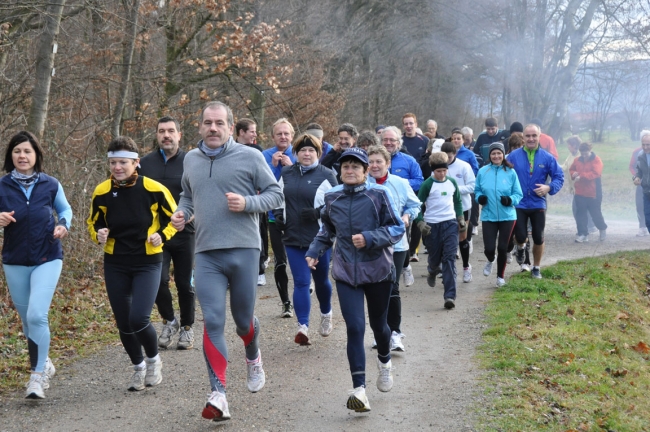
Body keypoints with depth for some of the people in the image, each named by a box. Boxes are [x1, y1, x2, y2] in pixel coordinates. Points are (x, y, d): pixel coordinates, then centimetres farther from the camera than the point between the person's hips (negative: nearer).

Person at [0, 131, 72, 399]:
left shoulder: (50, 185, -4)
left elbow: (65, 209, 12)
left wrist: (63, 225, -7)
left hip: (47, 259, -2)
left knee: (36, 316, -16)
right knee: (27, 320, 13)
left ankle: (38, 374, -5)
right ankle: (44, 364, 36)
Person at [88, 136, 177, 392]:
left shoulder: (154, 189, -12)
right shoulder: (102, 192, -4)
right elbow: (93, 224, 11)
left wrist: (162, 236, -16)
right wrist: (98, 235, -11)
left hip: (148, 263, -3)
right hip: (115, 265, 3)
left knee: (138, 319, -17)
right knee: (123, 323, 8)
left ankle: (153, 359, 14)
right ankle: (138, 367, 34)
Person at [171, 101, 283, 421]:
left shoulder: (249, 156, -2)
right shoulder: (191, 159, 11)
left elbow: (275, 194, 1)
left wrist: (247, 203, -15)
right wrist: (181, 213, 6)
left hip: (243, 250, -2)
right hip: (206, 254, 2)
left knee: (243, 320, 10)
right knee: (212, 322, -9)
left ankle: (253, 358, 45)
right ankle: (218, 394, -9)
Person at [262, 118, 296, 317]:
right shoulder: (266, 156, -1)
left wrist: (292, 166, -19)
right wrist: (273, 165, -18)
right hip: (276, 216, 0)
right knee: (280, 262, 2)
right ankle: (285, 302, 15)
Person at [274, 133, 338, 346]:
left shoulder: (326, 175, -5)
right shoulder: (286, 174, 8)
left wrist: (318, 212, -21)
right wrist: (278, 215, 5)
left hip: (319, 237, -2)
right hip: (293, 238, 2)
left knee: (321, 280, 15)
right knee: (301, 282, -5)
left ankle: (326, 315, 41)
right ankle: (303, 326, -10)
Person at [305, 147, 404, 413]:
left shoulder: (378, 195, -7)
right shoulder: (332, 198, 3)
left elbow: (397, 229, -7)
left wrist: (370, 239, -20)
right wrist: (315, 251, 7)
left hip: (377, 270, -1)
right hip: (346, 272, 1)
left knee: (378, 324, 16)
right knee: (355, 328, -12)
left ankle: (385, 363, 49)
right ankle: (359, 390, -13)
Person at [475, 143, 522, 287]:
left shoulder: (510, 172, -3)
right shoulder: (482, 172, 1)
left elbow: (518, 194, 0)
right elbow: (477, 190, 12)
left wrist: (510, 200, -19)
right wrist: (479, 197, -10)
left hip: (507, 216, 0)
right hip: (488, 216, 0)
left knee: (502, 248, 5)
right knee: (489, 248, -7)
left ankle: (500, 276, 27)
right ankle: (490, 261, 32)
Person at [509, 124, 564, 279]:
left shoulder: (547, 157, -3)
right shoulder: (513, 156, -5)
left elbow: (559, 177, 0)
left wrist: (549, 188, -19)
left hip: (538, 205, 1)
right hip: (519, 204, -1)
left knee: (538, 238, 8)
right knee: (520, 236, -7)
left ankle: (536, 268, 27)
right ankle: (520, 248, 31)